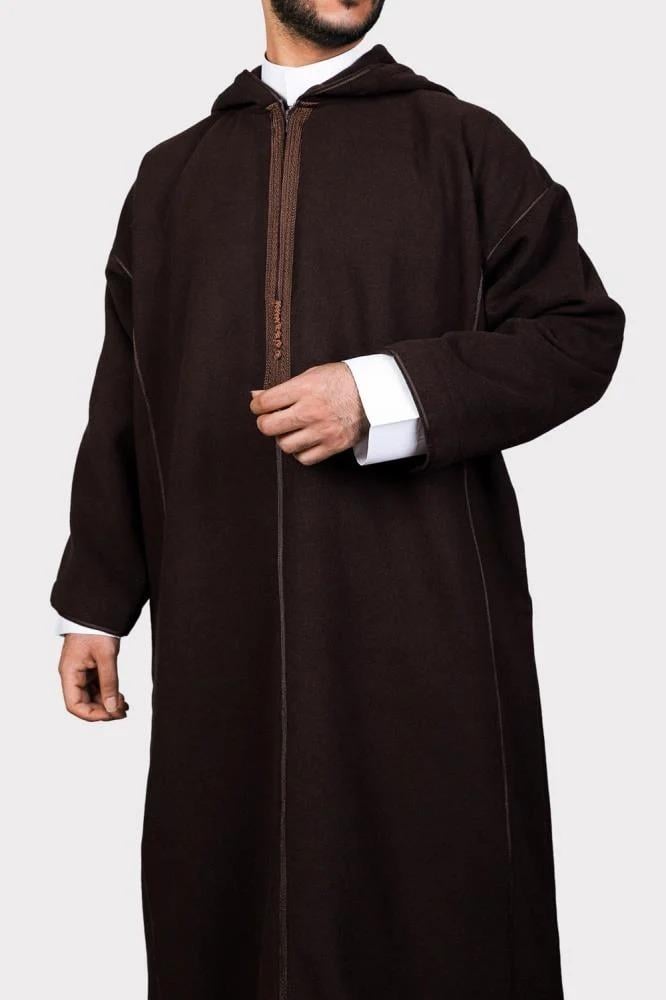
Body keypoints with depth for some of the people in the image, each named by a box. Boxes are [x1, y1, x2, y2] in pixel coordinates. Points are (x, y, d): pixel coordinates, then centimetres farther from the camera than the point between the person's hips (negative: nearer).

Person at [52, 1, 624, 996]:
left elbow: (582, 332, -1)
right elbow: (123, 402, 15)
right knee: (224, 914, 9)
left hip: (420, 615, -2)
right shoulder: (172, 175, 14)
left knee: (435, 916, 5)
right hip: (221, 625, 3)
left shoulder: (465, 144, 5)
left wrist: (385, 394, -14)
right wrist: (92, 603, 12)